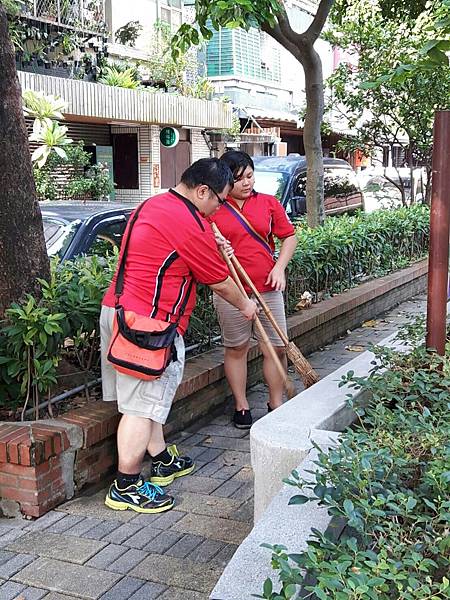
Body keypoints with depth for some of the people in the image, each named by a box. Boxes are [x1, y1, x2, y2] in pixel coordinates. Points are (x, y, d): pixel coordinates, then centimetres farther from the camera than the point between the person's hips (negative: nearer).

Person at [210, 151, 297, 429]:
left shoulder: (269, 203, 5)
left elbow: (289, 237, 10)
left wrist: (280, 267, -5)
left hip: (268, 288, 2)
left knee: (276, 348, 4)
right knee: (236, 349, 9)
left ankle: (276, 404, 20)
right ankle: (241, 406, 22)